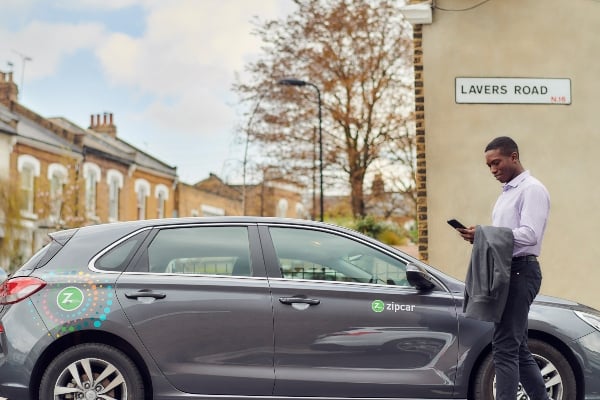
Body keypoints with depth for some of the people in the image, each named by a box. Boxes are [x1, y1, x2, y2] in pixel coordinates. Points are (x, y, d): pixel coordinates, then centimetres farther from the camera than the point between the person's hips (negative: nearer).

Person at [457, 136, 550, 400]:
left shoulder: (532, 190, -8)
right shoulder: (507, 192, 22)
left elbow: (529, 234, -20)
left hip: (520, 271, -10)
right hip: (505, 271, 10)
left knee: (505, 348, -12)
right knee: (517, 349, 13)